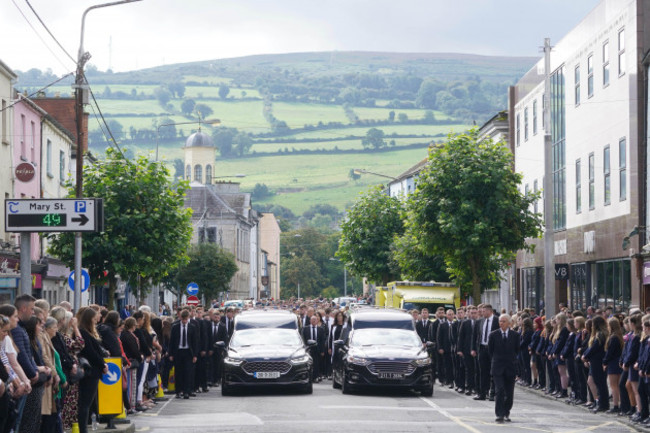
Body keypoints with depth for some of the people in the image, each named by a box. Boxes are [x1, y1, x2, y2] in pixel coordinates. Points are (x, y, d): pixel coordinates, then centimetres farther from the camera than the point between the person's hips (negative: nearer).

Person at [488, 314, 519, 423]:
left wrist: (512, 360, 8)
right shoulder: (493, 335, 2)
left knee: (509, 393, 5)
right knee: (499, 390, -14)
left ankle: (506, 413, 21)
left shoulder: (515, 335, 5)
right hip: (497, 368, -2)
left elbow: (517, 350, 12)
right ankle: (500, 414, -14)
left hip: (510, 367, 2)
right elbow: (490, 350, 9)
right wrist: (495, 361, 7)